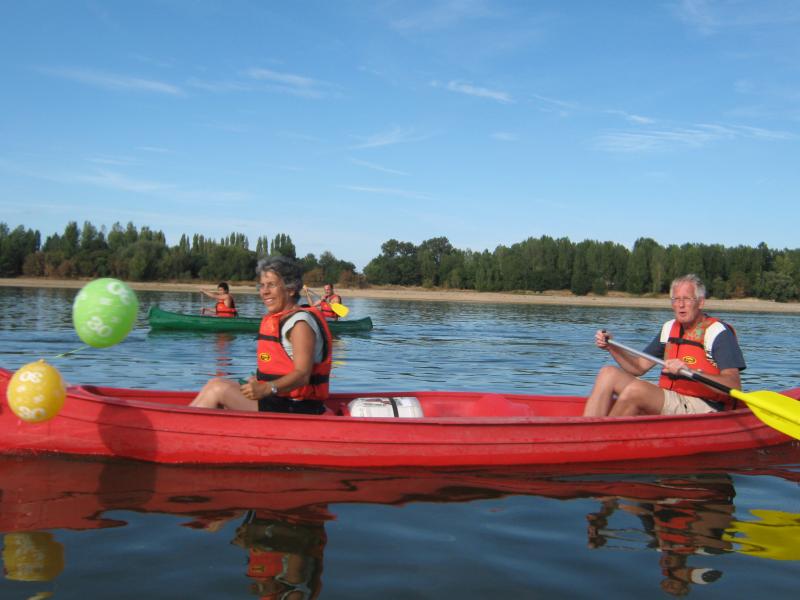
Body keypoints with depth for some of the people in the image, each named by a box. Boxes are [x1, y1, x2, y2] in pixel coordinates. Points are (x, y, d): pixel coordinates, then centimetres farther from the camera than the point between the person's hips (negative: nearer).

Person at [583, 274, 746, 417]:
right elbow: (639, 367, 16)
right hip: (667, 400, 8)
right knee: (608, 374, -7)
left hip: (700, 408, -7)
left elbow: (734, 385, -18)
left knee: (636, 389, -31)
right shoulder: (669, 328, 15)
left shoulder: (719, 333, -7)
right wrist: (612, 347, 0)